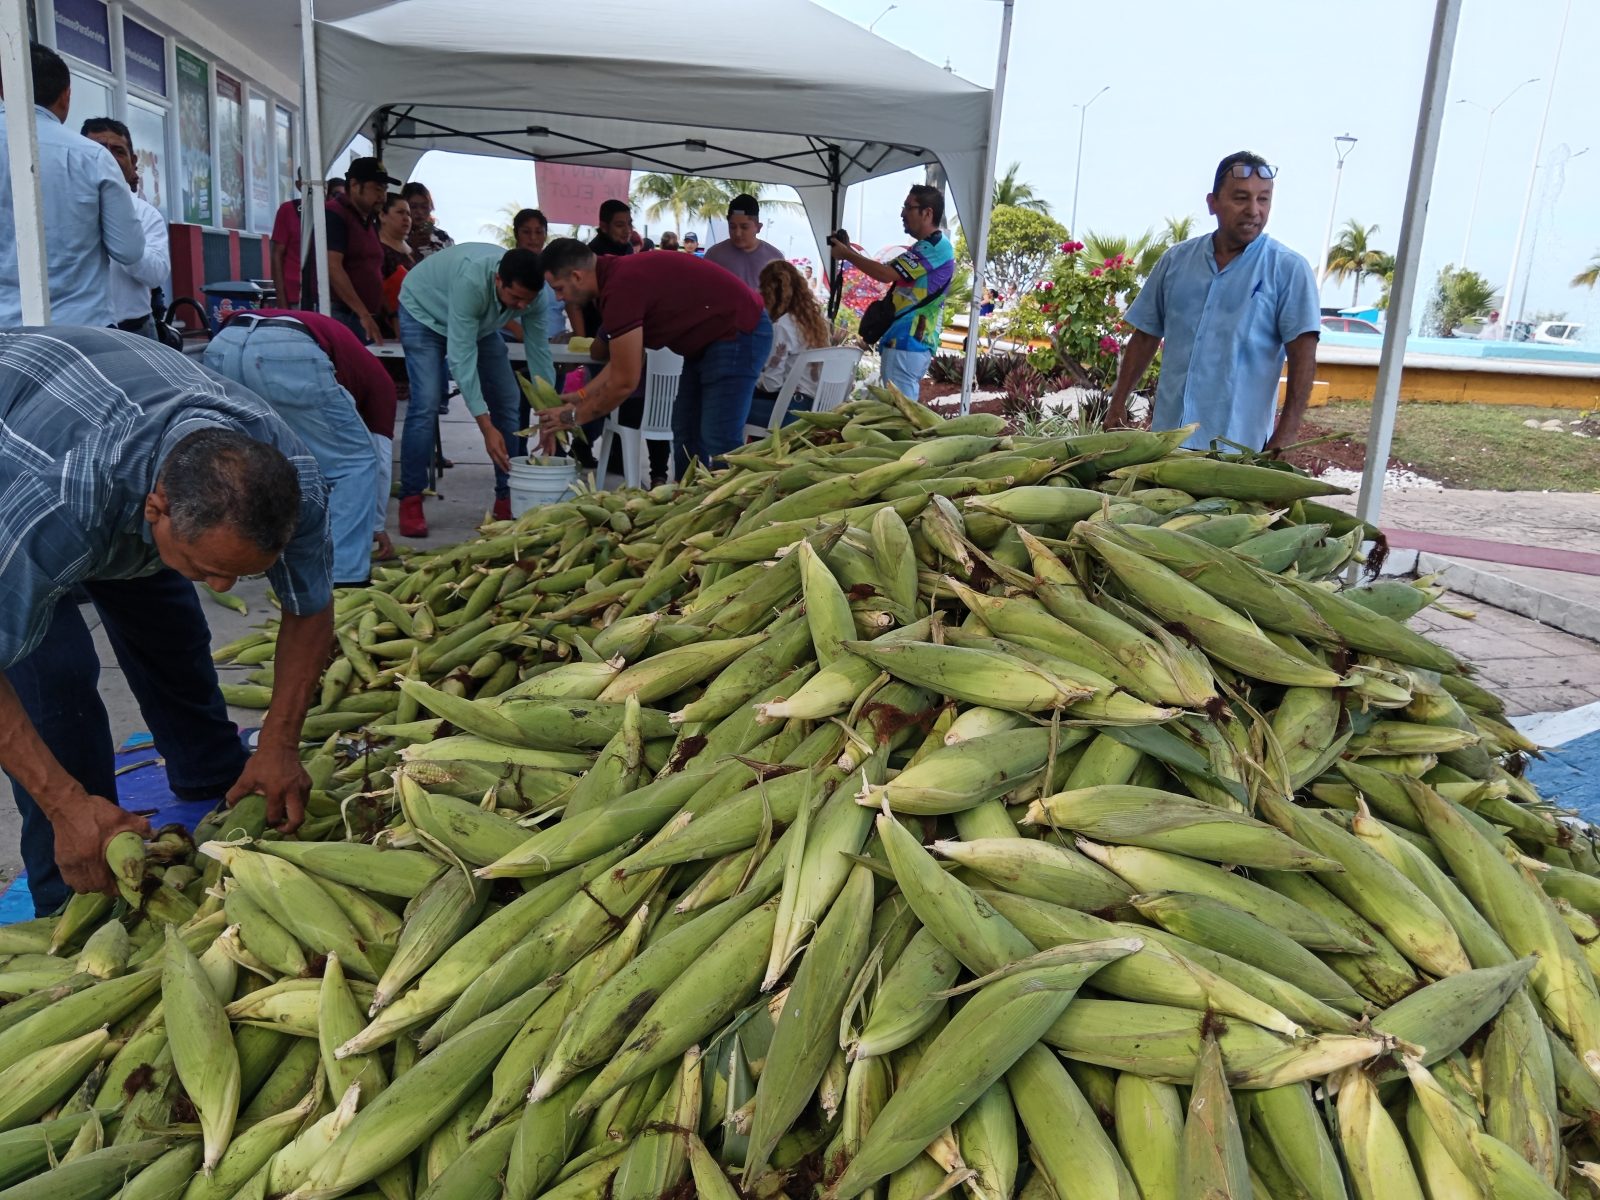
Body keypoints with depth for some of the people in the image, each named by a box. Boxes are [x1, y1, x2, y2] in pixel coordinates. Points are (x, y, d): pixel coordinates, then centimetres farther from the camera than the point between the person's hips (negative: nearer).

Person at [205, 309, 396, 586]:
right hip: (289, 352, -6)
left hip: (223, 345, 6)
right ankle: (345, 579, 7)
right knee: (356, 462, 11)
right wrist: (376, 524, 47)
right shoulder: (376, 376, 32)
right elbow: (381, 455, 35)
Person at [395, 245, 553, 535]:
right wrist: (486, 427, -46)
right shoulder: (471, 280, -43)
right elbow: (460, 355, -43)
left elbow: (539, 351, -19)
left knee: (508, 400, -4)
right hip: (425, 313, -5)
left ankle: (508, 499, 5)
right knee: (426, 403, -21)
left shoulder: (530, 292, -27)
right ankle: (410, 502, -12)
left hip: (479, 321, 6)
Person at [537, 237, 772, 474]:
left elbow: (624, 382, -19)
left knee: (719, 441, -11)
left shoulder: (621, 289, -24)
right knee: (687, 433, 13)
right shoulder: (619, 274, 6)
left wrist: (574, 417, -6)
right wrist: (579, 397, 10)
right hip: (710, 337, 10)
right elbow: (627, 364, 13)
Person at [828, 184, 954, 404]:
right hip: (909, 340, 11)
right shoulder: (926, 247, 21)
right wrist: (850, 251, 12)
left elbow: (886, 274, -18)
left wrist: (848, 254, -6)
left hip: (907, 341, -11)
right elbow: (888, 271, 22)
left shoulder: (936, 247, -13)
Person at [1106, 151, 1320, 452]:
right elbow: (1145, 337, 14)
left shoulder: (1288, 269, -2)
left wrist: (1286, 434, -17)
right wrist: (1118, 404, 9)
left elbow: (1303, 354, -7)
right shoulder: (1176, 259, 9)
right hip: (1166, 435, 4)